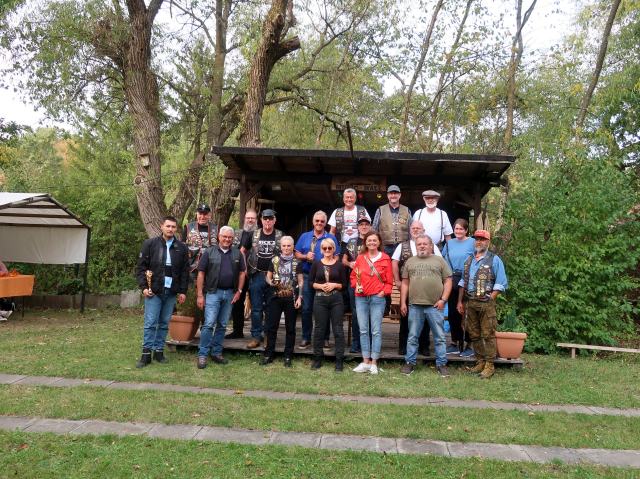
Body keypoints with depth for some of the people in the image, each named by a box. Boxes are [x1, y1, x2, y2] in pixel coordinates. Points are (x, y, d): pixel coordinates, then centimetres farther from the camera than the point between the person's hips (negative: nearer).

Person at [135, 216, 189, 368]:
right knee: (150, 323, -2)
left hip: (171, 292, 2)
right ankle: (146, 354, 5)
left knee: (164, 324, 9)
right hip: (153, 291, -2)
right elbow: (141, 267, 1)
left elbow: (185, 271, 9)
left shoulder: (182, 248, 6)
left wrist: (183, 291, 4)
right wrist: (143, 287, -7)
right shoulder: (150, 244, 1)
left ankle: (159, 351, 19)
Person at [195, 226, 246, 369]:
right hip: (213, 292, -3)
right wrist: (200, 295, -7)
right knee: (209, 324, -8)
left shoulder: (237, 253, 8)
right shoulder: (209, 252, -1)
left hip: (230, 293, 4)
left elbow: (242, 272, 11)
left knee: (222, 325, 11)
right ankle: (202, 355, 0)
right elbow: (201, 273, -2)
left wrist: (239, 291, 2)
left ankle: (216, 353, 21)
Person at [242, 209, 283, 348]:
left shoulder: (281, 236, 1)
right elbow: (242, 250, 12)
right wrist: (245, 268, 3)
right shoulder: (254, 235, 4)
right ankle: (256, 336, 11)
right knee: (256, 308, 3)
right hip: (257, 275, 1)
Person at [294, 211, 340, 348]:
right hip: (307, 276, 2)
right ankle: (306, 337, 16)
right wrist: (306, 256, -9)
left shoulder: (331, 238, 4)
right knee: (306, 308, 5)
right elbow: (297, 254, 11)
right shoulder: (304, 236, 10)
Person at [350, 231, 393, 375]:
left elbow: (389, 281, 4)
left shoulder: (385, 258, 1)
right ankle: (365, 362, 14)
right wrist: (356, 285, -3)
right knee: (363, 330, 6)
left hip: (377, 298, -2)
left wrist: (384, 292, -9)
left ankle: (374, 363, 8)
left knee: (376, 330, 0)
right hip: (361, 298, 3)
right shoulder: (360, 257, 6)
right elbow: (353, 275, 15)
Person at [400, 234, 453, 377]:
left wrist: (443, 299, -7)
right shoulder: (410, 261, 13)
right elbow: (405, 283, 11)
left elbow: (447, 281, 3)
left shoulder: (439, 260, 7)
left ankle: (441, 364, 15)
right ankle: (410, 362, 18)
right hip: (415, 306, 2)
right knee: (412, 337, 8)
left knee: (439, 337, 5)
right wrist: (403, 302, 5)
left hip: (435, 306, -1)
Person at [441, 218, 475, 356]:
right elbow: (443, 260, 18)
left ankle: (469, 345, 9)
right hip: (451, 281, 5)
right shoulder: (449, 243, 13)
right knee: (453, 313, 10)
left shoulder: (472, 242, -2)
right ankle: (454, 343, 22)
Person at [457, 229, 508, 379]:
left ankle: (490, 365, 3)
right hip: (470, 303, 6)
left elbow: (500, 284, -5)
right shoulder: (469, 260, 16)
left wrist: (490, 298, -11)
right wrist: (460, 301, 14)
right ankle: (480, 362, 20)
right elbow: (463, 282, 19)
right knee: (474, 334, 10)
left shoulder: (494, 260, -1)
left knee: (488, 334, -4)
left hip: (486, 303, -6)